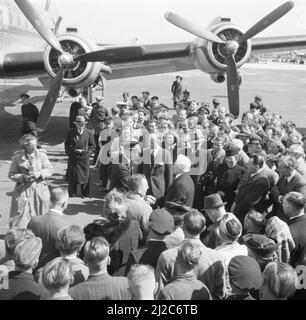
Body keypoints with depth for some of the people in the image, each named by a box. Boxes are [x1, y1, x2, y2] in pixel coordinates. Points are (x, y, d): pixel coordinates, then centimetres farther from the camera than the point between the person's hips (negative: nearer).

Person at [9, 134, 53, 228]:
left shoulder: (41, 154, -1)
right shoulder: (17, 157, -3)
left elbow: (49, 170, 1)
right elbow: (11, 174, 2)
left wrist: (39, 173, -17)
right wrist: (23, 177, -15)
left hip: (40, 189, 1)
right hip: (23, 191, -1)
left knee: (40, 217, 8)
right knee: (21, 217, -2)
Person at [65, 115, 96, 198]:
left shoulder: (89, 133, -3)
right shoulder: (71, 132, 2)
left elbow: (93, 145, 5)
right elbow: (67, 144, 10)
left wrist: (85, 151, -7)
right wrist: (70, 152, -4)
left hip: (84, 157, -1)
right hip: (73, 157, 2)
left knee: (85, 175, 3)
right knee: (72, 175, 7)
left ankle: (85, 193, 16)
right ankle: (72, 193, 19)